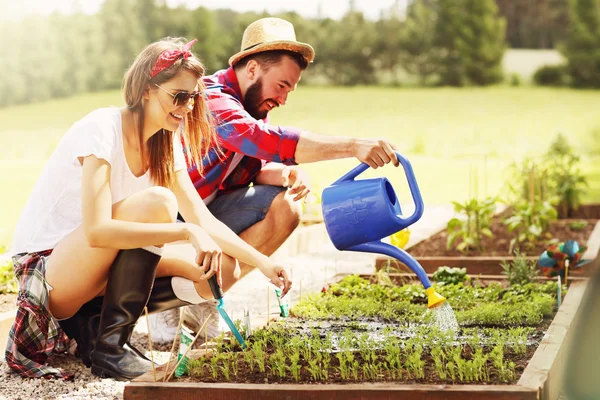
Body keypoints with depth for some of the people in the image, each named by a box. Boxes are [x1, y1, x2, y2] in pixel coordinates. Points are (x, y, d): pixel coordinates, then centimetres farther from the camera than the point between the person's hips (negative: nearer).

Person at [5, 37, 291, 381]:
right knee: (156, 202, -30)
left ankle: (92, 322, -1)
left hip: (94, 271, 8)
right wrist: (186, 232, -38)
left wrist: (262, 262, -11)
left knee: (221, 271, -9)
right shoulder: (102, 129, -21)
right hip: (47, 264, -8)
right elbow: (96, 231, -33)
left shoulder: (166, 144, 3)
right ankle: (110, 347, -22)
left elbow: (204, 220, 2)